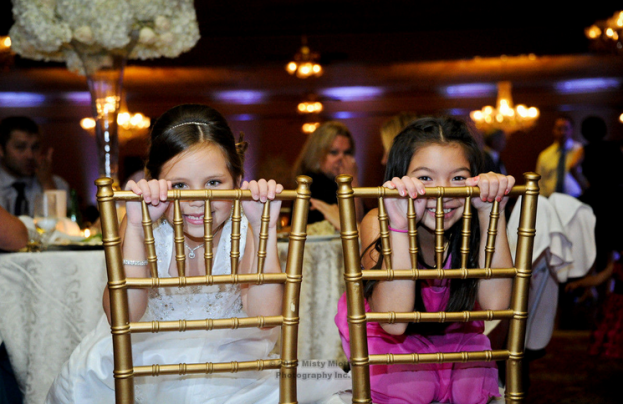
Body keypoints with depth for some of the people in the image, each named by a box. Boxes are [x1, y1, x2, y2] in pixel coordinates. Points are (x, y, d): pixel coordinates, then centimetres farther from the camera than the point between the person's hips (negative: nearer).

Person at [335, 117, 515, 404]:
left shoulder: (471, 224, -17)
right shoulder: (377, 223, -24)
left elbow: (496, 304, -30)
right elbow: (393, 320, -34)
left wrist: (491, 213, -35)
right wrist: (400, 227, -43)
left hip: (455, 337, 3)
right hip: (388, 341, -2)